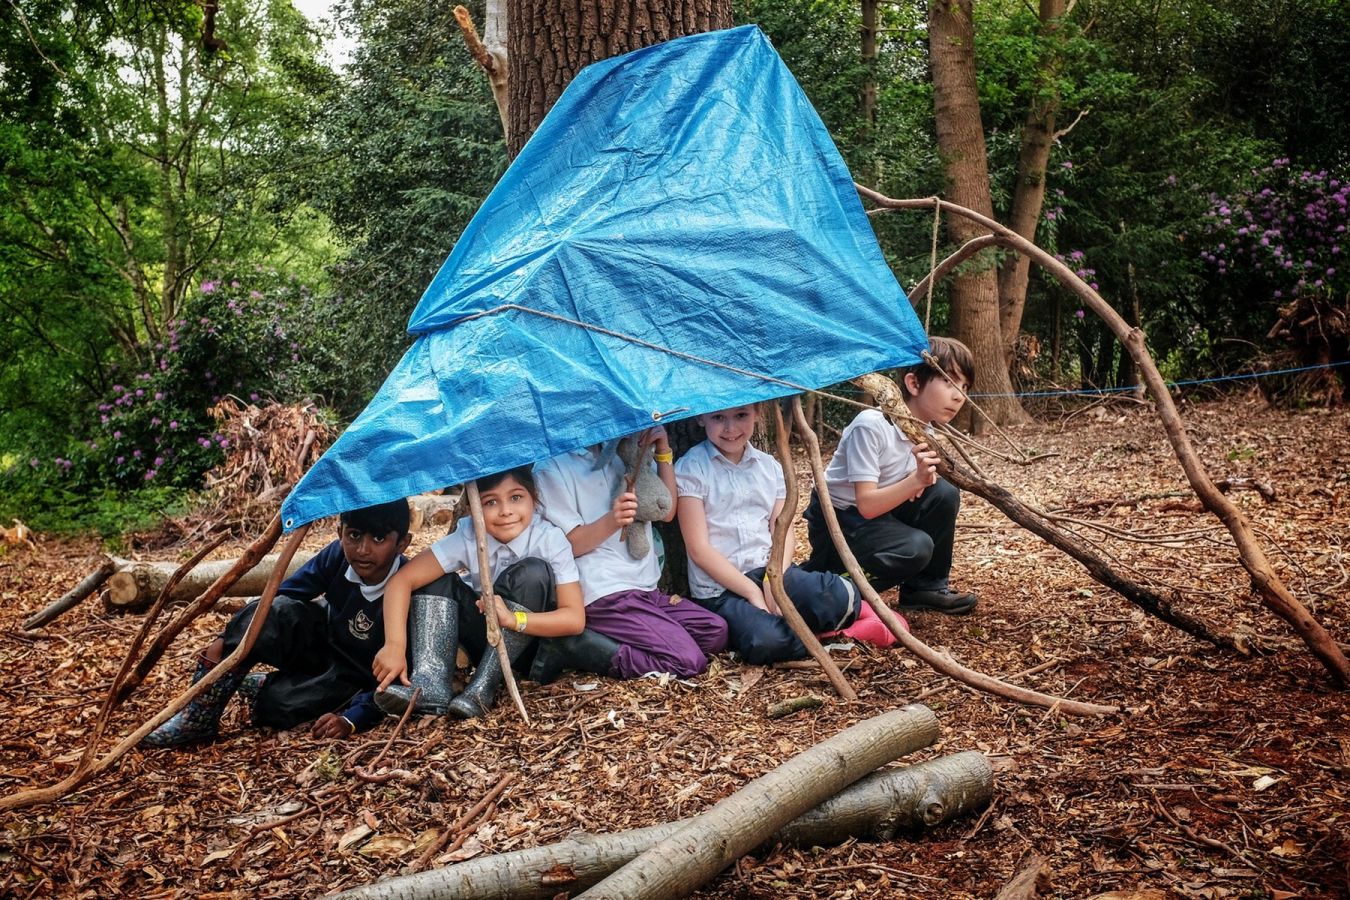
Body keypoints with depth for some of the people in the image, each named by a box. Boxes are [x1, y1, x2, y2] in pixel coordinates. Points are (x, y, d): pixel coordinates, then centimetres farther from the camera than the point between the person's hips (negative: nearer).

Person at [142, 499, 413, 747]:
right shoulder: (338, 555, -20)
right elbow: (283, 595, -10)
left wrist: (351, 720, -38)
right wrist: (225, 641, -19)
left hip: (352, 677, -4)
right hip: (320, 641, 4)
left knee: (274, 706, -30)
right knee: (278, 610, -28)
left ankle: (261, 687, 7)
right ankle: (198, 717, -15)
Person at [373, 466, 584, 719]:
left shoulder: (551, 540, -23)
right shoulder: (468, 535, -18)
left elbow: (575, 619, -27)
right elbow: (402, 581, -23)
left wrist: (514, 619, -42)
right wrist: (395, 646, -37)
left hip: (537, 638, -3)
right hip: (488, 641, 3)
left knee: (533, 572, -29)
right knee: (436, 580, -16)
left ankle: (482, 688, -27)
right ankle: (431, 684, -29)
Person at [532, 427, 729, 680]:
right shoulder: (553, 466, -3)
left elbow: (667, 512, 12)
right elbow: (566, 545, -9)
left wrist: (663, 450, 1)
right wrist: (611, 521, -28)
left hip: (645, 588, 8)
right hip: (604, 595, -8)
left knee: (716, 631, -5)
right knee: (688, 661, -20)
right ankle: (576, 647, -11)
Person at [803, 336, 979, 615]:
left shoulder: (927, 430, -4)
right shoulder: (871, 426, -28)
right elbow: (867, 505, -30)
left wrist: (927, 477, -16)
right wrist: (917, 479, -43)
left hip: (880, 510, 8)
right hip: (836, 519, -7)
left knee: (944, 493, -12)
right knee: (916, 548, -27)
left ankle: (927, 586, 4)